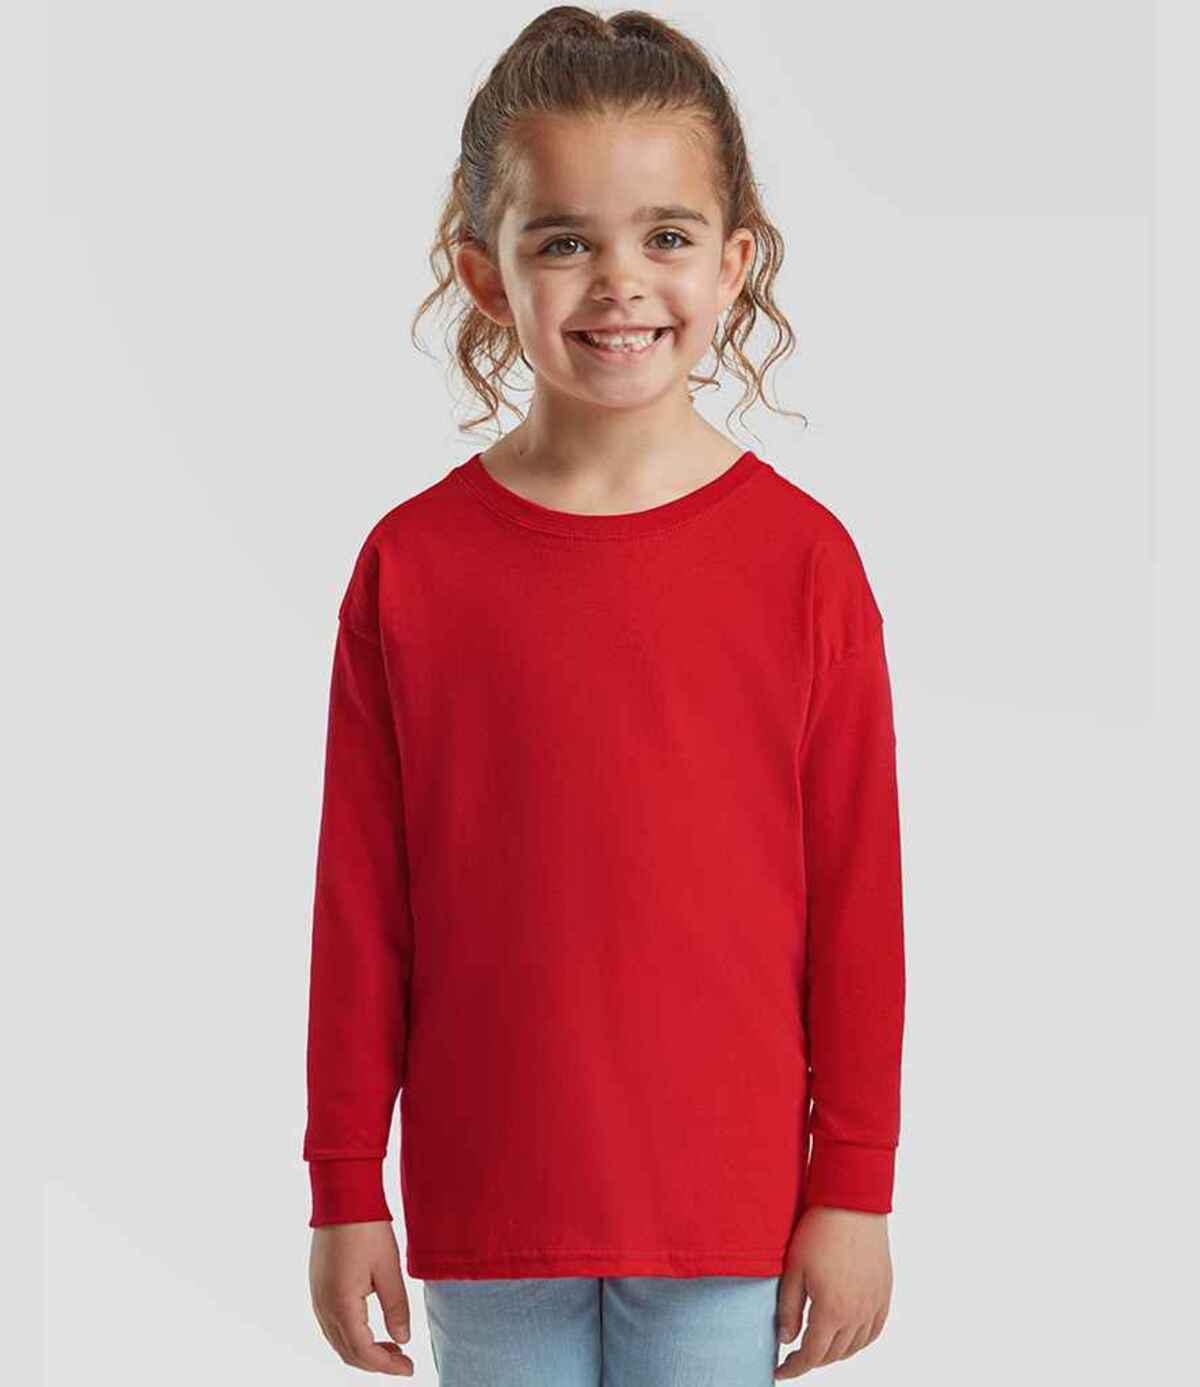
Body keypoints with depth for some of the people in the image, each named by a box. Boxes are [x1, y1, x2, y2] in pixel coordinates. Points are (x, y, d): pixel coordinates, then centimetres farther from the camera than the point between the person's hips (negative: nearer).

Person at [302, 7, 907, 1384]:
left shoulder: (803, 557, -6)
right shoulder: (412, 562, -5)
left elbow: (856, 894, -2)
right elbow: (360, 901, 0)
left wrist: (855, 1187, 0)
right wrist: (344, 1189, 3)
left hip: (726, 1202, 0)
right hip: (484, 1200, 1)